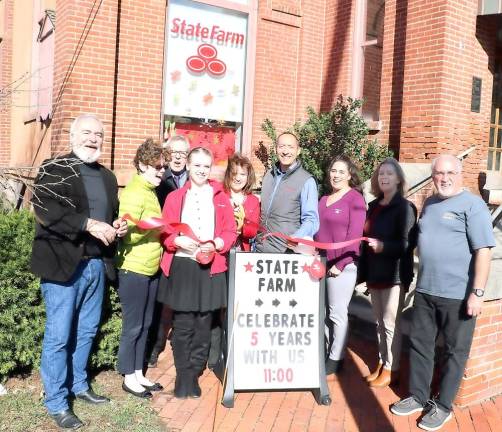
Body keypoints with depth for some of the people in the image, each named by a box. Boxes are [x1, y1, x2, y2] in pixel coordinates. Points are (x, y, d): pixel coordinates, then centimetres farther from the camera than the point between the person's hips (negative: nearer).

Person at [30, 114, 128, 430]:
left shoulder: (108, 177, 16)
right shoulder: (54, 170, -5)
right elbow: (45, 210, -19)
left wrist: (117, 227, 1)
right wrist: (89, 224, -25)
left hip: (97, 265, 6)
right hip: (63, 264, -6)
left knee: (86, 332, 16)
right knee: (58, 336, 1)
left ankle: (79, 385, 33)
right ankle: (57, 402, 14)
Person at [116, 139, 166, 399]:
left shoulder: (151, 192, 12)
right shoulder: (133, 194, -14)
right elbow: (128, 235, -19)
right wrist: (150, 225, -29)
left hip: (152, 269, 9)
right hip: (133, 270, -9)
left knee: (145, 325, 15)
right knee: (132, 326, 3)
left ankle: (139, 373, 26)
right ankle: (129, 378, 16)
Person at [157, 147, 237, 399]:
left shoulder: (221, 197, 9)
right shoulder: (175, 197, 9)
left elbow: (231, 231, 6)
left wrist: (216, 244, -13)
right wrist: (178, 241, -16)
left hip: (211, 267, 1)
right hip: (181, 266, 0)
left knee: (203, 325, 6)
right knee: (182, 325, 3)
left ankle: (194, 375, 20)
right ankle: (183, 375, 18)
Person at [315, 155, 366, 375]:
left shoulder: (355, 199, -6)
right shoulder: (324, 199, 15)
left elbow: (354, 235, -12)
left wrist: (340, 264, -15)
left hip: (342, 265, -6)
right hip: (322, 264, 6)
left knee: (337, 312, 0)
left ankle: (336, 358, 12)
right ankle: (327, 352, 24)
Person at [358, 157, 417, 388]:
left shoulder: (404, 207, -8)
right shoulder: (374, 206, 12)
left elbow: (407, 244, -12)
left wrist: (383, 246, -28)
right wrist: (364, 272, 14)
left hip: (394, 275, -6)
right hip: (374, 273, 7)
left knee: (391, 323, 1)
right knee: (380, 323, 14)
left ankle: (391, 369, 13)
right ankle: (382, 363, 27)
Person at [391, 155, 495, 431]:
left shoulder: (472, 205, -9)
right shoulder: (429, 204, 12)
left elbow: (483, 250, -15)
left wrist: (477, 292, -20)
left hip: (458, 294, -7)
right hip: (425, 290, 7)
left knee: (454, 351, 9)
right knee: (419, 344, 14)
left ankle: (443, 405, 23)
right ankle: (418, 397, 30)